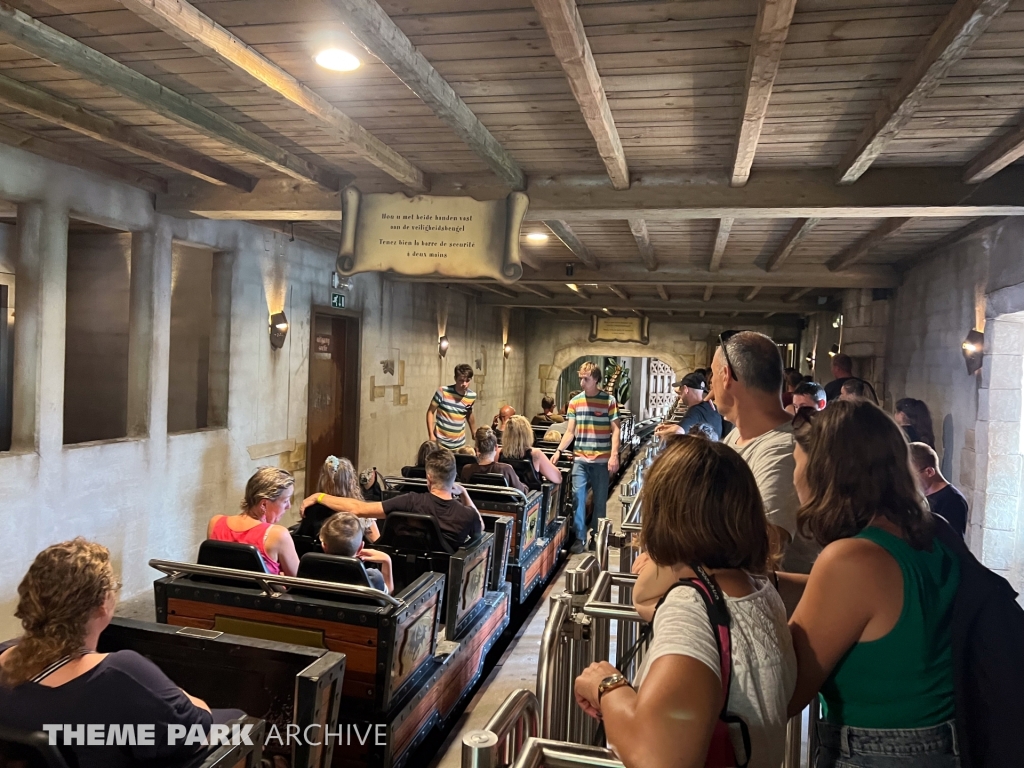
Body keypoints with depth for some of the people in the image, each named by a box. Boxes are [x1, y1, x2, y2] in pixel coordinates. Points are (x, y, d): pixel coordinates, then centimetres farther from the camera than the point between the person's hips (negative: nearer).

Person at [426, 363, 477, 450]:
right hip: (440, 443, -3)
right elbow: (430, 412, -4)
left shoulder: (472, 396, -2)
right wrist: (431, 435, -11)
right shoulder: (443, 392, -14)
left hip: (459, 444, 3)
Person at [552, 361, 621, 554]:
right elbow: (570, 432, 5)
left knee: (600, 500, 8)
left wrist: (614, 455, -14)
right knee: (578, 496, -4)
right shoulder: (575, 402, 5)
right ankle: (579, 538, 3)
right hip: (580, 458, 2)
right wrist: (559, 450, -7)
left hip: (602, 459, -2)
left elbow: (615, 430, -4)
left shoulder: (609, 401, -2)